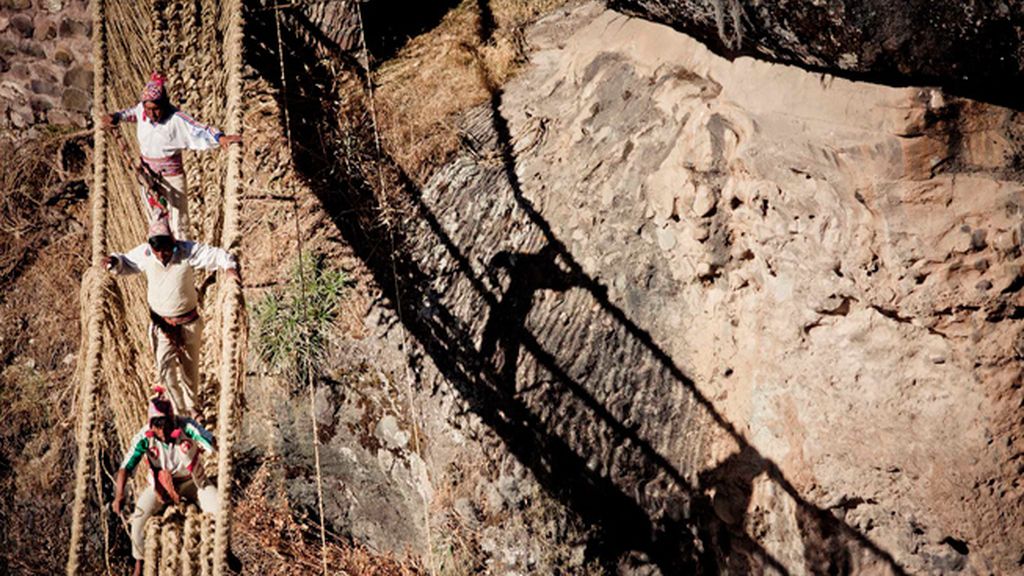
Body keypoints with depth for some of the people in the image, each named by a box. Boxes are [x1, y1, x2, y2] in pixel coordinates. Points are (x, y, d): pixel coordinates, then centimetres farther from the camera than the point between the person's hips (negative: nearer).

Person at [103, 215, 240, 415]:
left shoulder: (188, 251, -20)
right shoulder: (144, 253, -12)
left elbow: (217, 255, -18)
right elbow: (126, 263, 6)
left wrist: (229, 265, -38)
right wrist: (114, 262, -15)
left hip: (189, 322, -1)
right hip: (162, 324, 1)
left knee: (190, 368, 15)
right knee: (165, 368, -13)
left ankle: (190, 406, 39)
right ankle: (179, 410, 2)